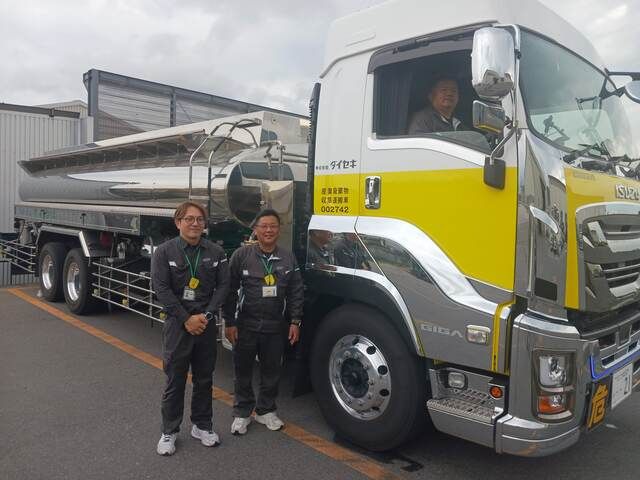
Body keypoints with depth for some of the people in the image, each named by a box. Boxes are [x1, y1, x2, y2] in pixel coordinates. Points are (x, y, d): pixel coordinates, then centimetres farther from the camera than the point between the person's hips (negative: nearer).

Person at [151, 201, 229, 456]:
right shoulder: (165, 251, -5)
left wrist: (206, 315, -10)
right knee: (175, 380, 5)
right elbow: (161, 289, -10)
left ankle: (202, 425, 29)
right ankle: (169, 431, 21)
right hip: (177, 324, -3)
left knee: (204, 378, 13)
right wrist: (186, 319, -13)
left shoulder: (216, 252, 3)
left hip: (206, 323, 3)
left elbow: (223, 285, 1)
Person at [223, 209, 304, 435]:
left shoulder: (288, 258, 2)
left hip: (276, 327, 2)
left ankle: (266, 411, 33)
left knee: (272, 371, 14)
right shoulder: (242, 255, -6)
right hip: (246, 325, -2)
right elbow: (230, 291, -5)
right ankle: (242, 413, 29)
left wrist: (295, 321, 0)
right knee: (243, 371, 11)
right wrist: (229, 322, -7)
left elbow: (296, 292, 5)